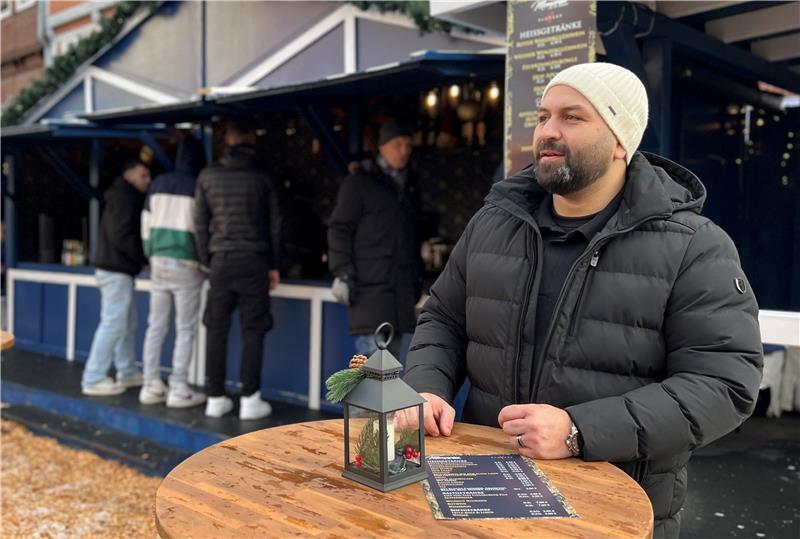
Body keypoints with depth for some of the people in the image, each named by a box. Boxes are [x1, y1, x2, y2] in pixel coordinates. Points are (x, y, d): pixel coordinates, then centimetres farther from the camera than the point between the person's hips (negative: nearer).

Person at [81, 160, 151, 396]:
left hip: (118, 269, 11)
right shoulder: (124, 198, -12)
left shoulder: (128, 199, 20)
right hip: (116, 270, -11)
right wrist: (145, 257, -14)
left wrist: (142, 258, 6)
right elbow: (120, 236, -21)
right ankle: (93, 380, -4)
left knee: (127, 322, 14)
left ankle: (127, 373, 22)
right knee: (113, 323, -9)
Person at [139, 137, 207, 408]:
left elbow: (146, 223, 12)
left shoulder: (159, 182, 10)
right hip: (186, 264, -5)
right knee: (185, 329, 1)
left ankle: (151, 386, 14)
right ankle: (178, 389, 2)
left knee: (156, 326, 10)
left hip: (159, 261, 5)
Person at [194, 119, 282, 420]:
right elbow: (274, 224, 5)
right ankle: (250, 400, 1)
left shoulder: (209, 175, 5)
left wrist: (206, 260, 14)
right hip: (254, 260, -1)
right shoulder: (260, 178, 2)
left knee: (217, 330, 7)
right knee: (252, 331, 1)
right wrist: (274, 265, 12)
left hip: (221, 260, 2)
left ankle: (216, 398, 12)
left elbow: (200, 222, 7)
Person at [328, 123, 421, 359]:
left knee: (391, 355, 10)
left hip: (401, 288, 7)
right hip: (369, 286, -6)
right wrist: (342, 274, -14)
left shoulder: (409, 185, 18)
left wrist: (416, 278, 19)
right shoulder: (359, 183, -1)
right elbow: (339, 229, -6)